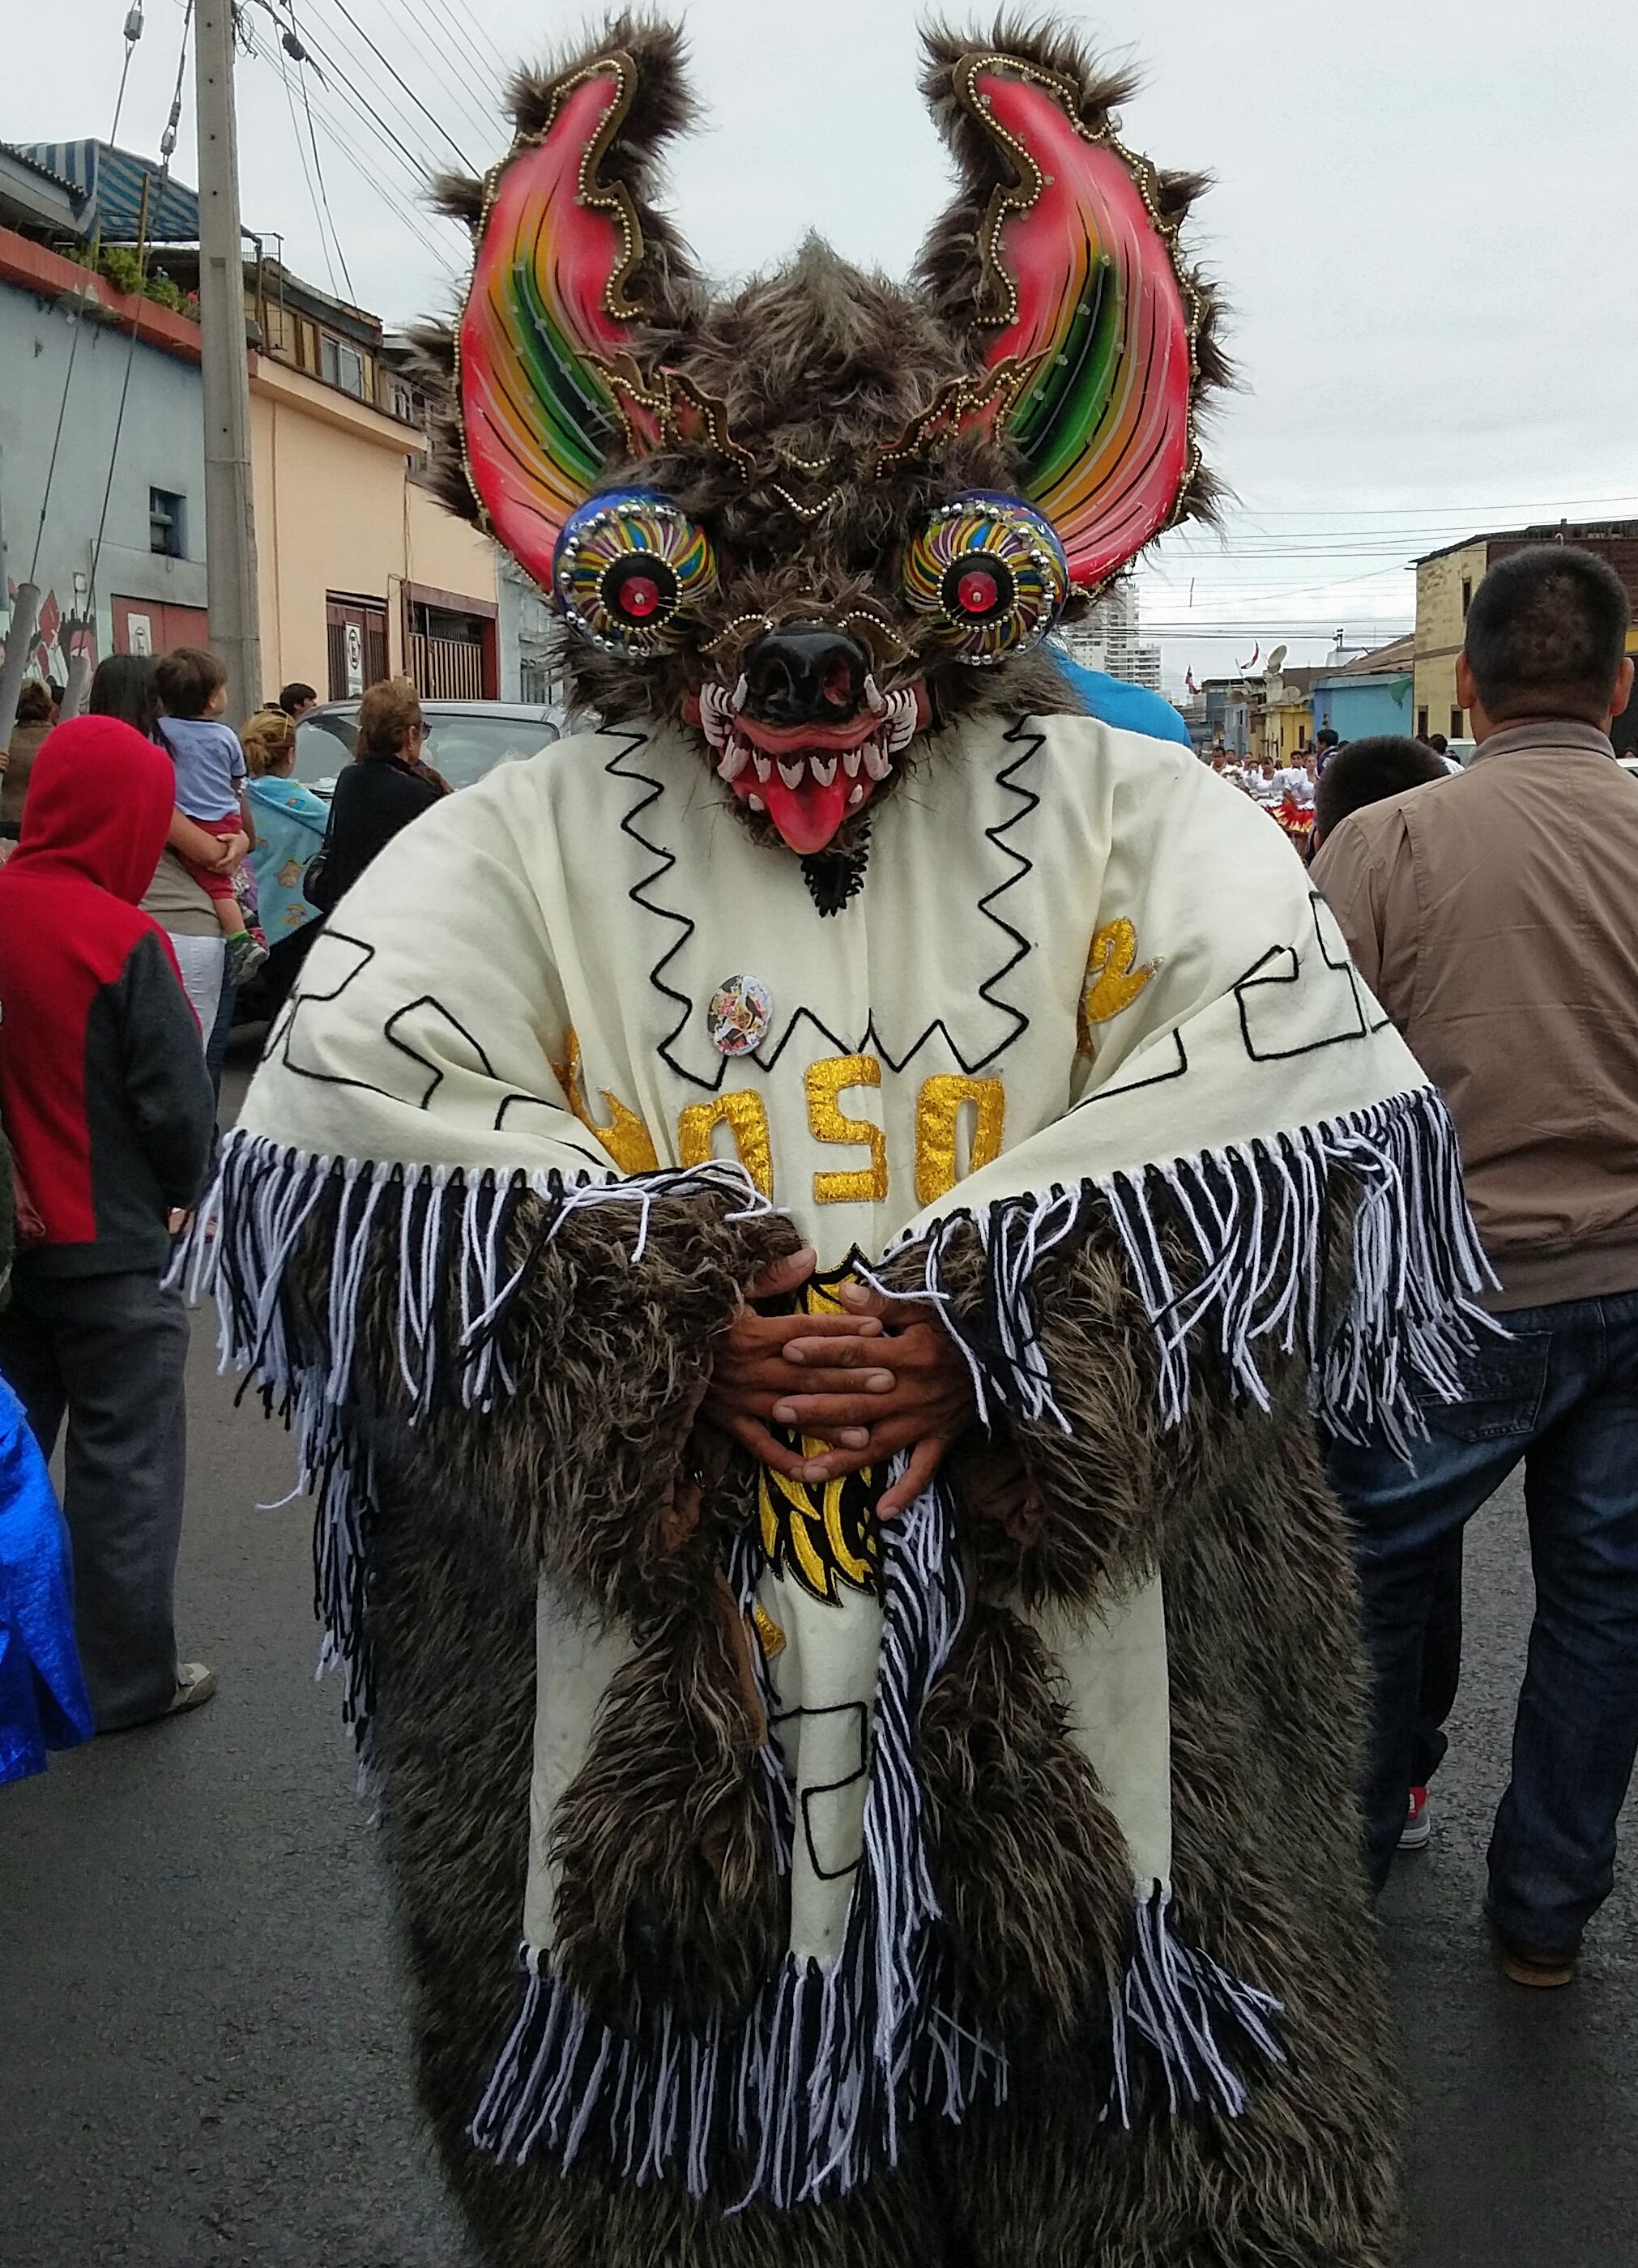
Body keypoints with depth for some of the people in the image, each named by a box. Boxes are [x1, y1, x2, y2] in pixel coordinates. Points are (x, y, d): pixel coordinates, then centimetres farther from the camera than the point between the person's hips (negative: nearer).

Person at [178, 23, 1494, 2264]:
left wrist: (983, 1334, -19)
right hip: (654, 1730, 0)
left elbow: (1327, 1115, -13)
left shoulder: (1127, 817, 0)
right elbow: (328, 1134, -12)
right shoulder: (514, 844, 0)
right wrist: (666, 1323, -16)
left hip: (1078, 1727, 1)